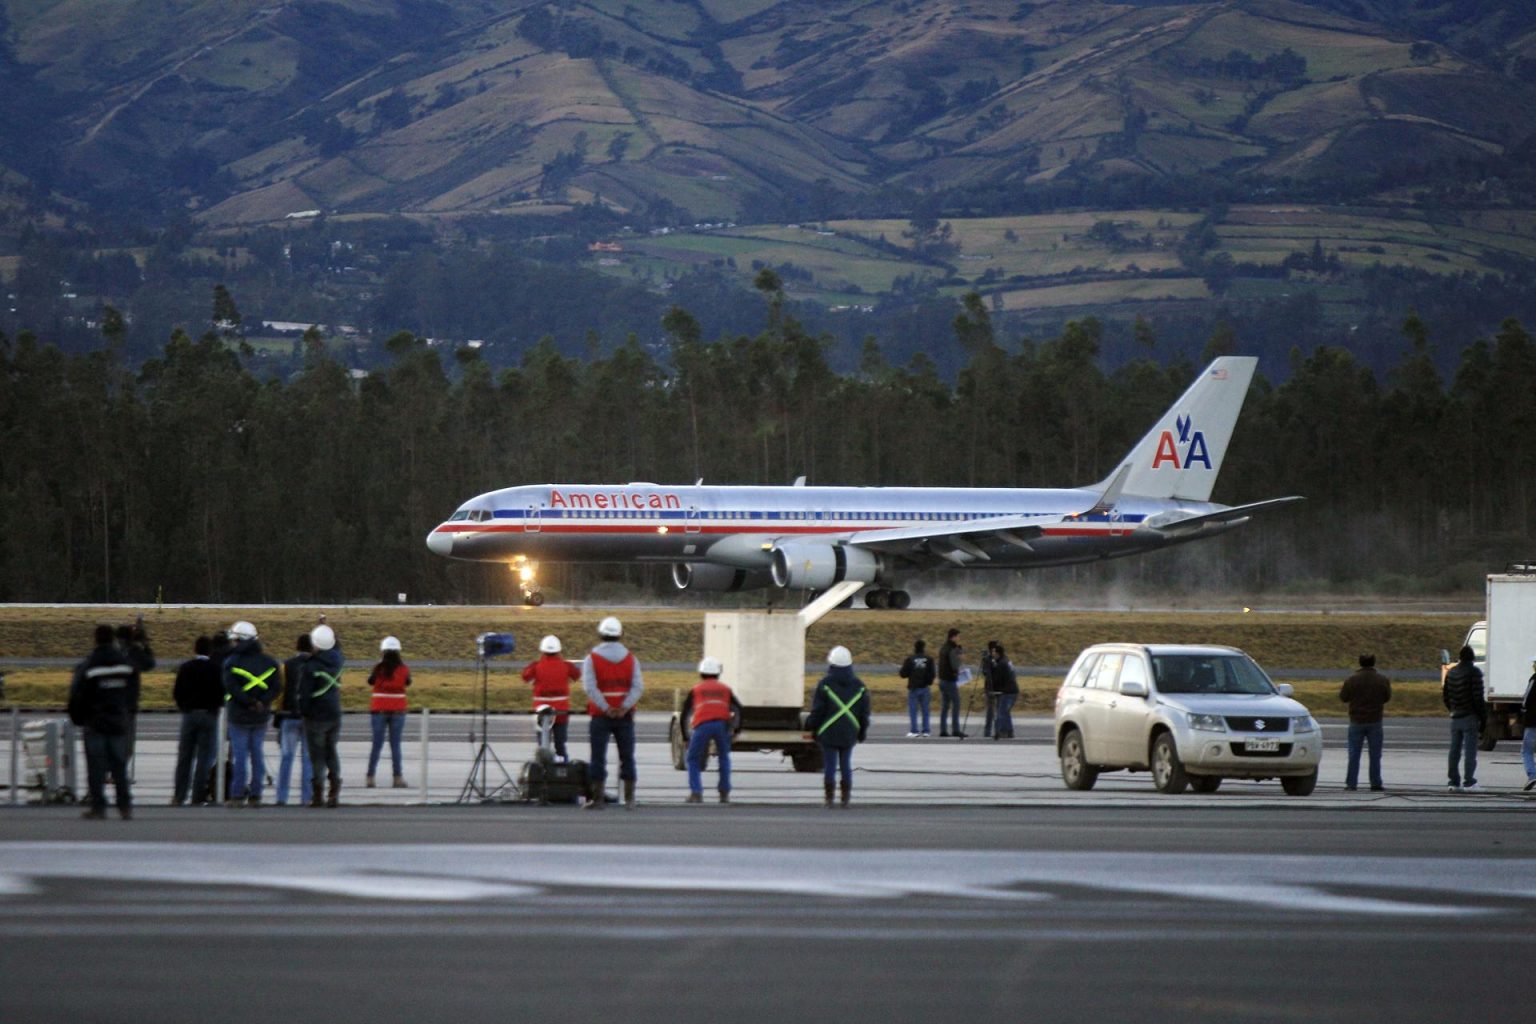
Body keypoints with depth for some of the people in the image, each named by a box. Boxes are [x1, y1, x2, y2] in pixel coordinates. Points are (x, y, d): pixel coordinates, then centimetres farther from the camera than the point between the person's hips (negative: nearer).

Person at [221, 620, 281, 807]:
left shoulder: (232, 661, -8)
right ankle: (255, 795, 8)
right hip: (262, 715, 3)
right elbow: (277, 686, -4)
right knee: (257, 753, 9)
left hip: (239, 714, -3)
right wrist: (262, 702, -12)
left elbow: (231, 687, -19)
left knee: (239, 754, 0)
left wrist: (249, 702, -15)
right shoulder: (268, 661, 4)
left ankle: (237, 795, -2)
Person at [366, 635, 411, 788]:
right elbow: (408, 682, 11)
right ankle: (398, 777, 2)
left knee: (377, 744, 5)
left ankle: (370, 777, 1)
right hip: (397, 711, 0)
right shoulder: (403, 669, -5)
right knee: (395, 745, 6)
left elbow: (370, 681, 7)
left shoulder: (379, 669, -8)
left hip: (379, 710, 0)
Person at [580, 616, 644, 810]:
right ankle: (629, 798, 6)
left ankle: (598, 798, -2)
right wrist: (624, 707, -12)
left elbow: (590, 687, -13)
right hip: (625, 716, 2)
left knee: (598, 757, 1)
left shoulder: (591, 659, -2)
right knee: (627, 757, 8)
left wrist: (605, 709, -14)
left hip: (600, 715, -2)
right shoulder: (631, 659, 5)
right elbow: (638, 686, -5)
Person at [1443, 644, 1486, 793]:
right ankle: (1468, 782, -7)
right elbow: (1478, 697, -14)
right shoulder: (1474, 672, -10)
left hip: (1455, 718, 6)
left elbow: (1445, 695, 14)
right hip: (1470, 717, -6)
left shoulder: (1451, 673, 10)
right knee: (1470, 751, -4)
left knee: (1454, 751, 10)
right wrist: (1483, 717, -8)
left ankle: (1453, 782, 11)